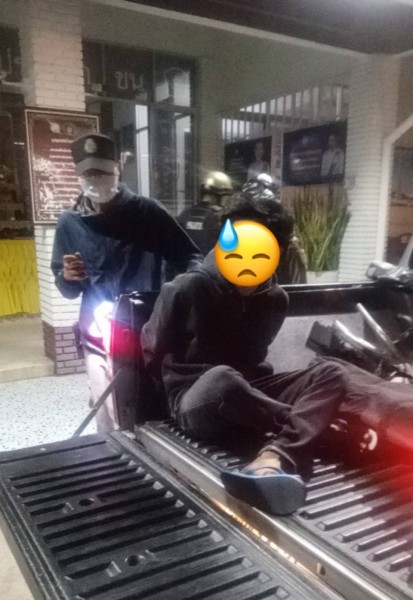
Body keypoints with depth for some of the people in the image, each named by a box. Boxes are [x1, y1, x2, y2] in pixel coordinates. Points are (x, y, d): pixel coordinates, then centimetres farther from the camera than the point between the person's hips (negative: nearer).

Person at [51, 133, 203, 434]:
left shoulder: (148, 212, -2)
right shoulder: (70, 223, 4)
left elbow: (190, 258, 2)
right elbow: (68, 291, 11)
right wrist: (67, 277, -12)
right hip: (99, 339, 2)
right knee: (109, 420, 4)